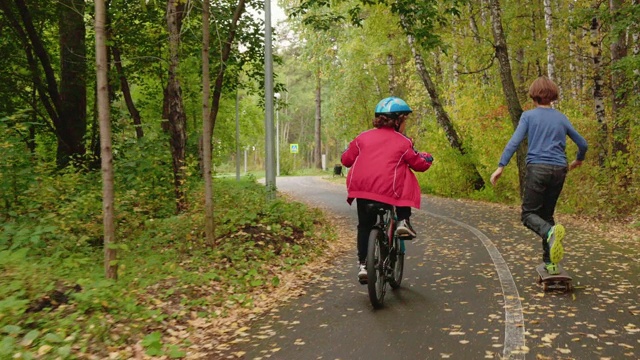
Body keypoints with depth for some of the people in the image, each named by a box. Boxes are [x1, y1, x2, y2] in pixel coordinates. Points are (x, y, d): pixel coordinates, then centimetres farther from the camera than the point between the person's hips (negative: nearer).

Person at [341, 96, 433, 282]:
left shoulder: (363, 137, 10)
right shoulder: (403, 142, 3)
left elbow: (346, 159, 11)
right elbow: (418, 164, 7)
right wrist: (427, 158, 29)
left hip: (361, 188, 3)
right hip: (389, 190, -3)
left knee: (365, 225, 19)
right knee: (406, 183, 26)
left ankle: (362, 264, 16)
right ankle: (403, 221, 15)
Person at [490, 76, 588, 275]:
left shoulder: (529, 116, 3)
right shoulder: (561, 118, 14)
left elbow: (514, 141, -9)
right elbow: (582, 144, 19)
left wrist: (501, 166, -12)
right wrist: (578, 160, 39)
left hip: (537, 168, -4)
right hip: (558, 170, 4)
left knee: (529, 214, 2)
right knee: (547, 214, 15)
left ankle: (549, 232, -32)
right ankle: (550, 262, 11)